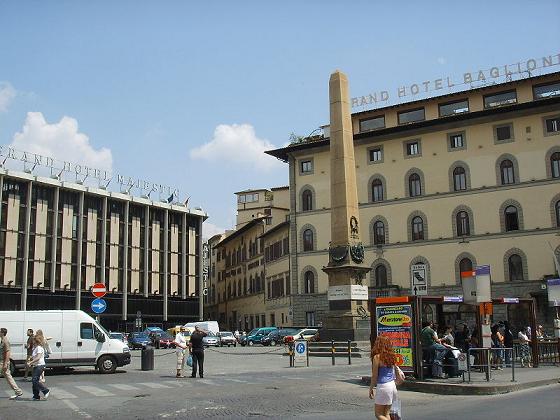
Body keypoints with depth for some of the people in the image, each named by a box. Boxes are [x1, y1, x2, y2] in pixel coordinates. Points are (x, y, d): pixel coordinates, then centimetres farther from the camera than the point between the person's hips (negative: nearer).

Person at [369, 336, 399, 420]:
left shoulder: (377, 357, -12)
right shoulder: (391, 356, 6)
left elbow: (374, 376, -9)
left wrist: (371, 389, 1)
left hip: (382, 386, -7)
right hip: (392, 385, 7)